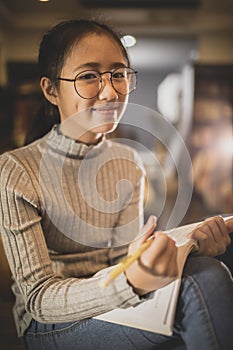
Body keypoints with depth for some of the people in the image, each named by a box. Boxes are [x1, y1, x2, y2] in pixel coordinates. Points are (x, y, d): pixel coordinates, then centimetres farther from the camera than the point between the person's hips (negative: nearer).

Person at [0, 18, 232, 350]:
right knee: (200, 287, -26)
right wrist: (130, 282, -38)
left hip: (114, 307, 6)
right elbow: (39, 299, -20)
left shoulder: (128, 162, 3)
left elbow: (131, 256, 4)